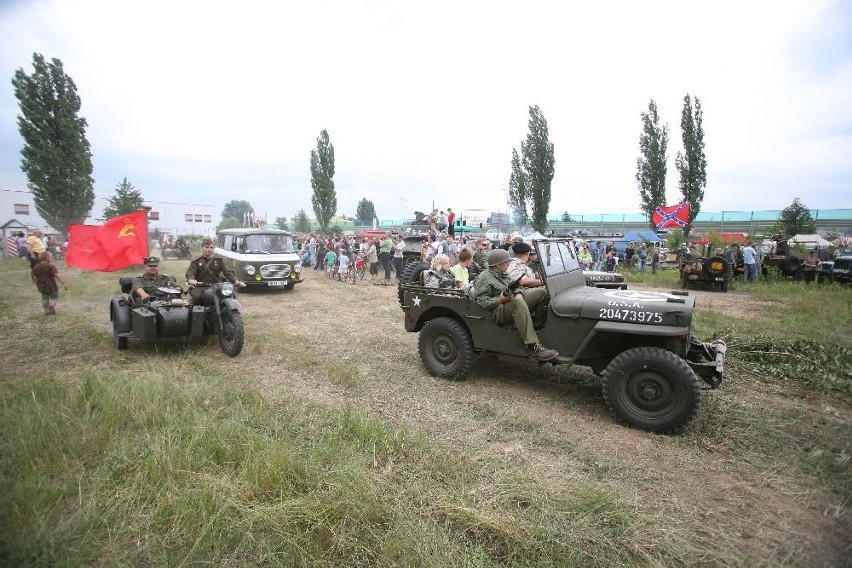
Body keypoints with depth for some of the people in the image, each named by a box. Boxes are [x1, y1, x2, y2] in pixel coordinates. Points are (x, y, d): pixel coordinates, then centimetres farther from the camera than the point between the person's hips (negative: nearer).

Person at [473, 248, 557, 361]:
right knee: (518, 303, -41)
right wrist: (499, 300, -25)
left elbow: (515, 287, 16)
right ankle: (533, 347, -45)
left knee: (542, 292, 0)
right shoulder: (483, 279, -10)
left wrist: (518, 294, -7)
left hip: (514, 303, 9)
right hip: (496, 312, -9)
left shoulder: (503, 274, 18)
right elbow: (481, 301, -16)